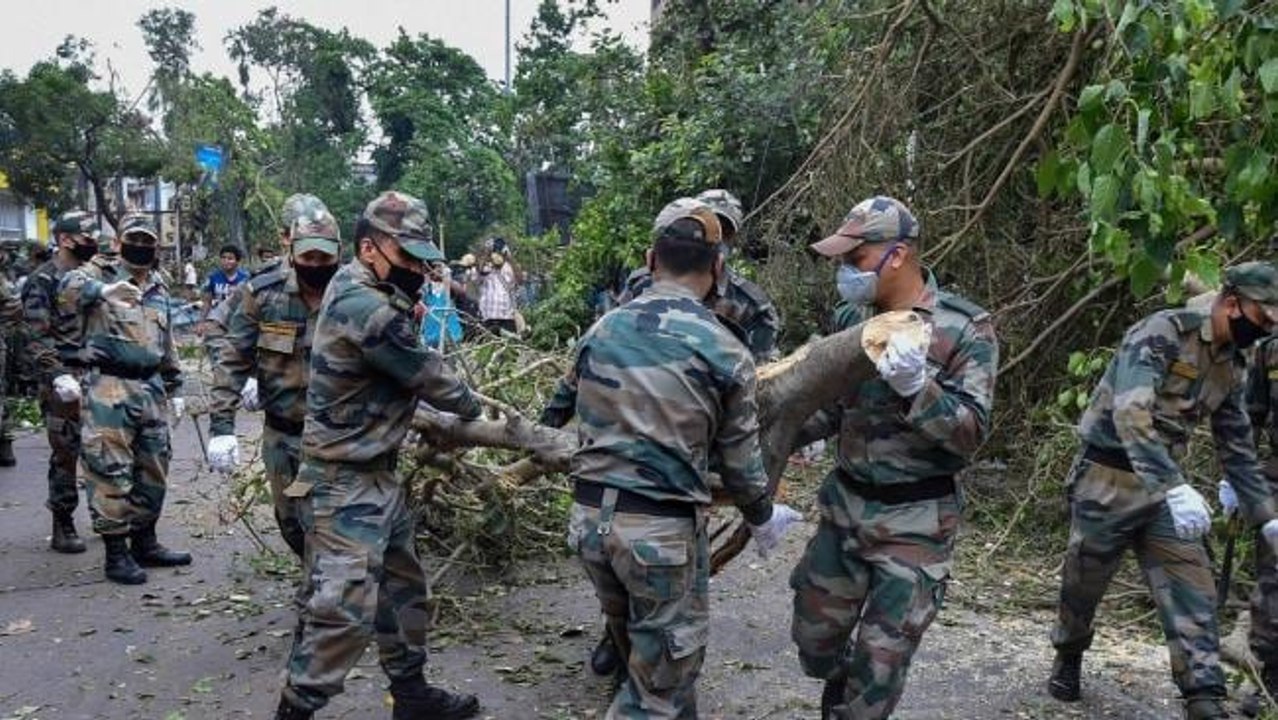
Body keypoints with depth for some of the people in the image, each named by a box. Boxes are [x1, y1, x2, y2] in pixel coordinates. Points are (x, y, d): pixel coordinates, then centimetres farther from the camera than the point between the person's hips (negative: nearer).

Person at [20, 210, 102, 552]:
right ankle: (62, 528, 8)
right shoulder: (42, 282, -8)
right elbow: (37, 338, -15)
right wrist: (58, 376, -27)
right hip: (65, 381, -6)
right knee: (66, 454, -1)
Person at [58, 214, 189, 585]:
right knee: (111, 472, -4)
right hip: (109, 389, -6)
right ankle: (116, 552, 4)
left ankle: (145, 542, 25)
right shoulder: (100, 274, -1)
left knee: (153, 470, 12)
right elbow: (67, 288, -25)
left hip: (151, 389, 7)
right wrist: (102, 290, -43)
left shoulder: (159, 289, 17)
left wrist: (173, 390, 22)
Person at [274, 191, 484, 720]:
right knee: (343, 608, -6)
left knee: (402, 586, 19)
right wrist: (469, 406, 3)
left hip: (378, 475, 11)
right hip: (345, 485, -11)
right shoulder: (362, 306, -24)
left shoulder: (364, 294, 9)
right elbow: (423, 372, -13)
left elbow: (406, 368, 12)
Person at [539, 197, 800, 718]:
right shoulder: (724, 352, -7)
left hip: (589, 517, 5)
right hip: (662, 528, -5)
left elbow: (557, 411, 19)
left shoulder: (603, 329, 5)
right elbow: (738, 461, 0)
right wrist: (763, 518, 20)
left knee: (640, 654, 27)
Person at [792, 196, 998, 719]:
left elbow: (971, 433, -16)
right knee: (814, 636, 17)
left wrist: (916, 388, -32)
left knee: (880, 658, 3)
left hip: (914, 522, -5)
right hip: (843, 505, 6)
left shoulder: (965, 329, -13)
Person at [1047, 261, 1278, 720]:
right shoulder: (1163, 332, -18)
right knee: (1083, 584, 10)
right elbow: (1131, 412, -32)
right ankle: (1068, 658, 34)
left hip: (1163, 485, 6)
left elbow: (1237, 448, 16)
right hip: (1108, 480, -6)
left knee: (1192, 591, -4)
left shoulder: (1231, 366, 7)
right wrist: (1177, 487, -41)